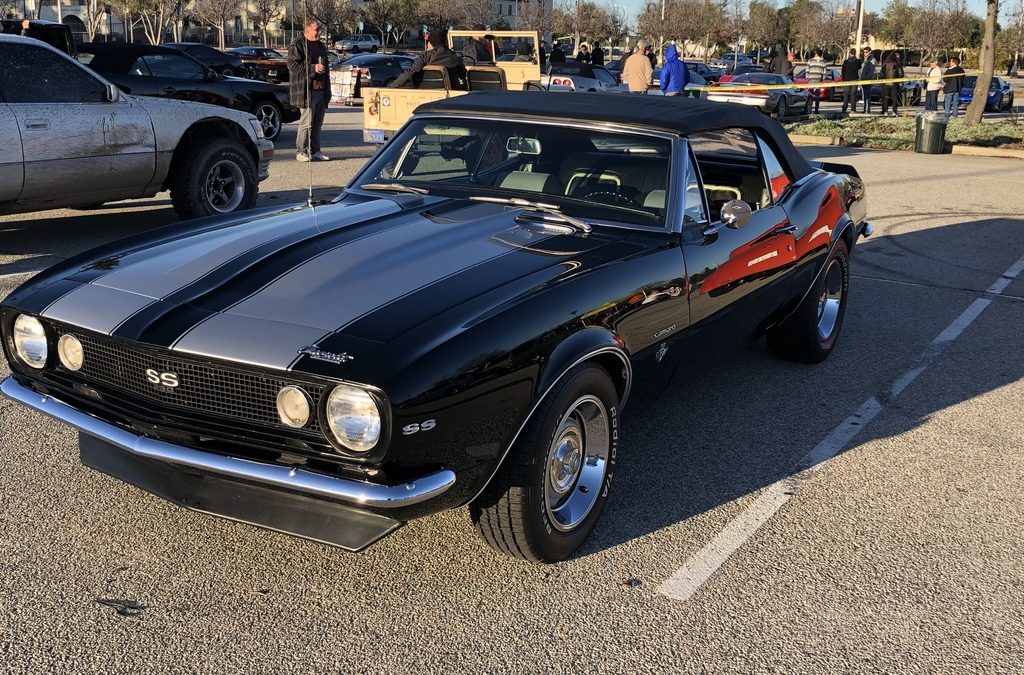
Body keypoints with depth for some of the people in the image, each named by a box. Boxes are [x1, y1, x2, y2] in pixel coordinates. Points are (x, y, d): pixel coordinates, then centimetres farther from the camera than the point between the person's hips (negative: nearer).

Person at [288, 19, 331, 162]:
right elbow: (293, 65, -13)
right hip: (306, 90, -8)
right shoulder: (297, 45, -5)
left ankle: (315, 151, 16)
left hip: (321, 90, 8)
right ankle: (301, 152, -1)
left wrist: (327, 89, 20)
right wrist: (313, 68, -18)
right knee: (306, 122, -8)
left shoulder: (320, 46, 21)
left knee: (317, 123, 9)